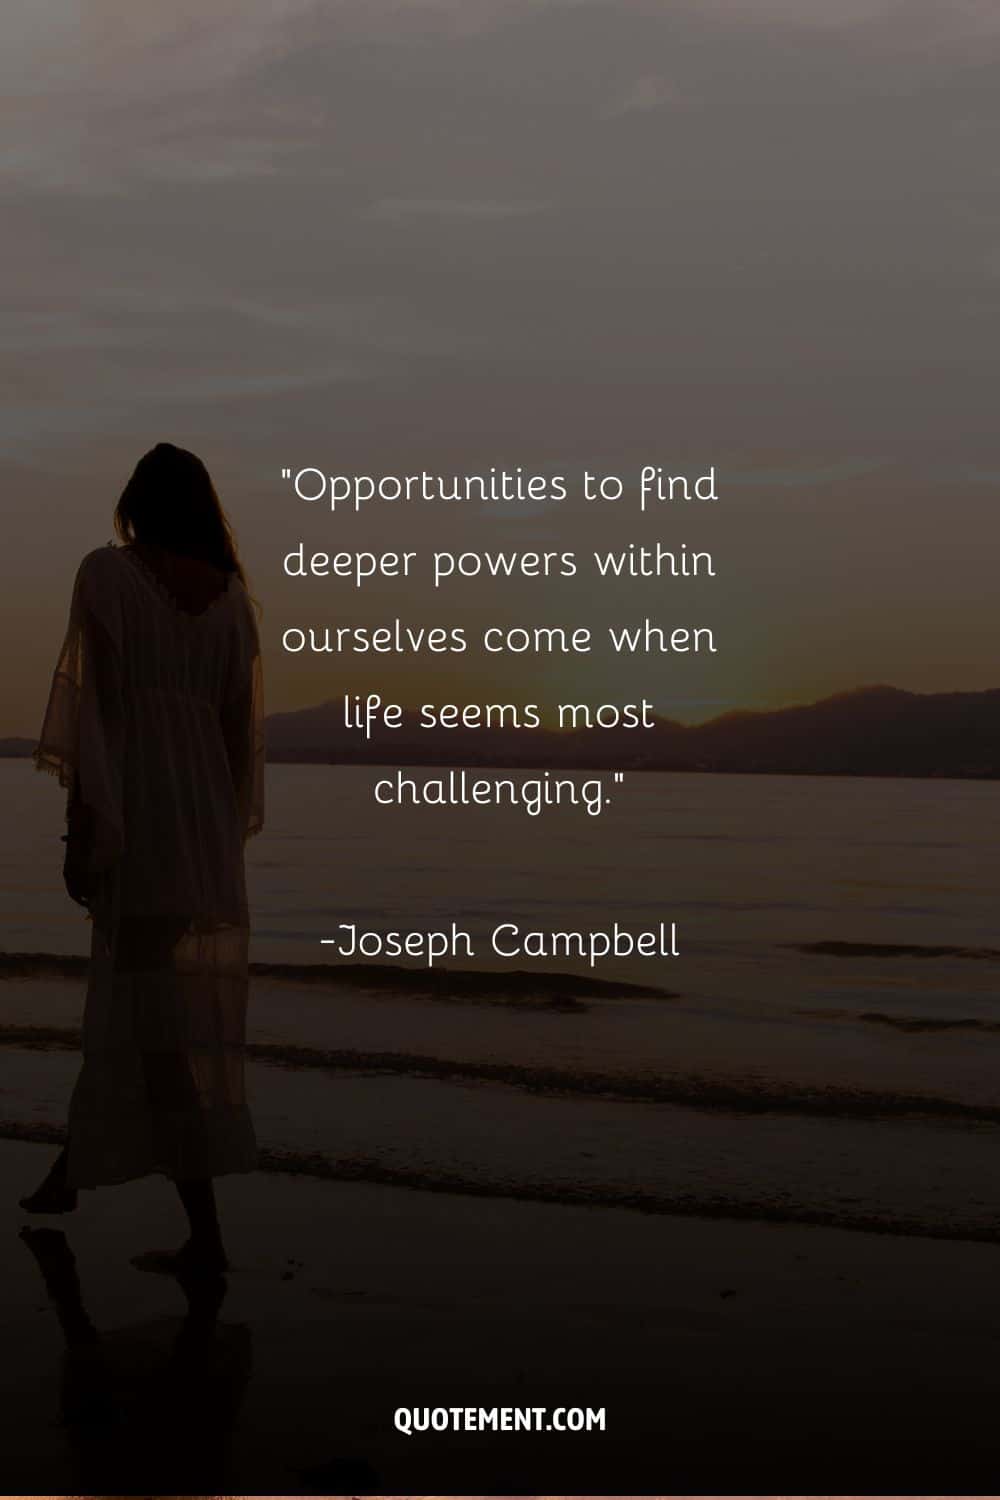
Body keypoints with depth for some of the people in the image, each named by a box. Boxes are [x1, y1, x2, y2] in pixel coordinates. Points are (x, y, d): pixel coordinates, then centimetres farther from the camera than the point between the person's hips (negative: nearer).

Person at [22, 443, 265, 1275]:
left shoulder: (106, 571, -5)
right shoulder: (232, 596, 11)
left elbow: (93, 702, -12)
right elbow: (243, 723, 12)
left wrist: (81, 828, -12)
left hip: (137, 816, -6)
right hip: (207, 823, 7)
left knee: (160, 1024, -7)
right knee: (124, 998, 19)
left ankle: (207, 1233, -11)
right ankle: (71, 1170, 36)